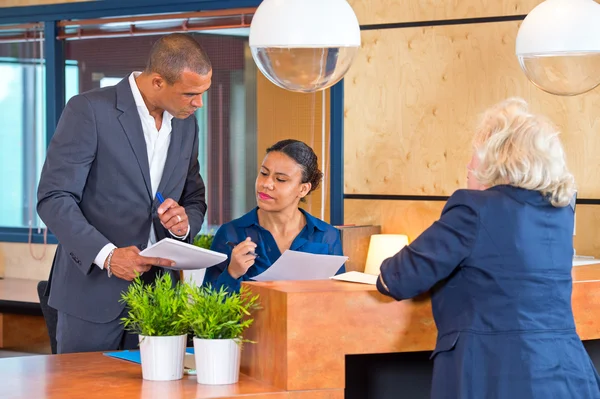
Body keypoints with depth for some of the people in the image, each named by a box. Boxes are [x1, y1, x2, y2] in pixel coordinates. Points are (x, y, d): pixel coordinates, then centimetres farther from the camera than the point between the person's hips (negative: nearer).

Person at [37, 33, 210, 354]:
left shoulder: (186, 124, 9)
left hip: (157, 291, 5)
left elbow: (194, 198, 18)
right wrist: (105, 254, -25)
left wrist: (185, 223, -7)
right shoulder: (89, 110, -10)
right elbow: (53, 198, -13)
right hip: (93, 290, -5)